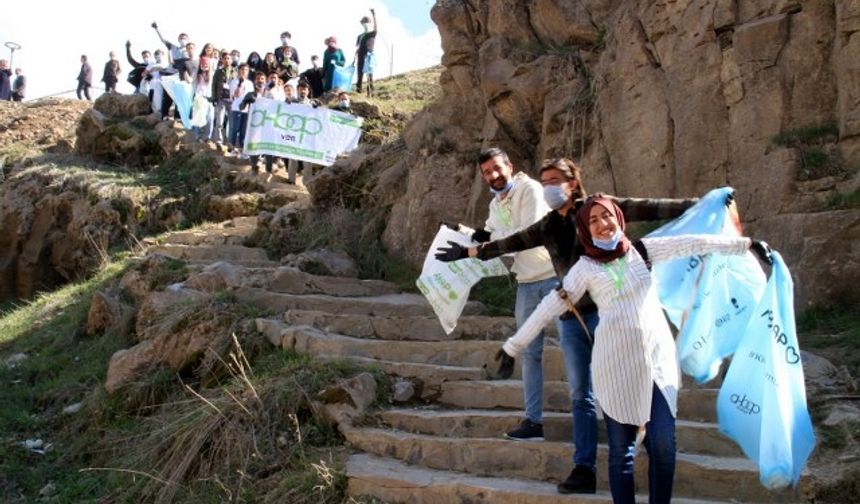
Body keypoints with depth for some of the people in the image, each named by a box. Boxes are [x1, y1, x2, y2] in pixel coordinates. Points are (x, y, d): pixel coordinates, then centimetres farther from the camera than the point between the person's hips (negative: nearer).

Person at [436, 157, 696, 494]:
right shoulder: (548, 227, 13)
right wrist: (467, 252, 31)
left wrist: (692, 206, -16)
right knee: (581, 396, 4)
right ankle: (584, 469, 6)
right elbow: (510, 243, 24)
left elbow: (644, 209, -8)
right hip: (572, 317, 5)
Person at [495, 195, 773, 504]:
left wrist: (747, 244, 3)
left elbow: (693, 244, 6)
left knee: (663, 443, -4)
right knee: (621, 448, 3)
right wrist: (513, 346, 3)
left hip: (658, 356, 2)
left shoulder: (642, 250, 9)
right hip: (616, 363, -1)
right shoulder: (585, 268, 3)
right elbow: (549, 308, 4)